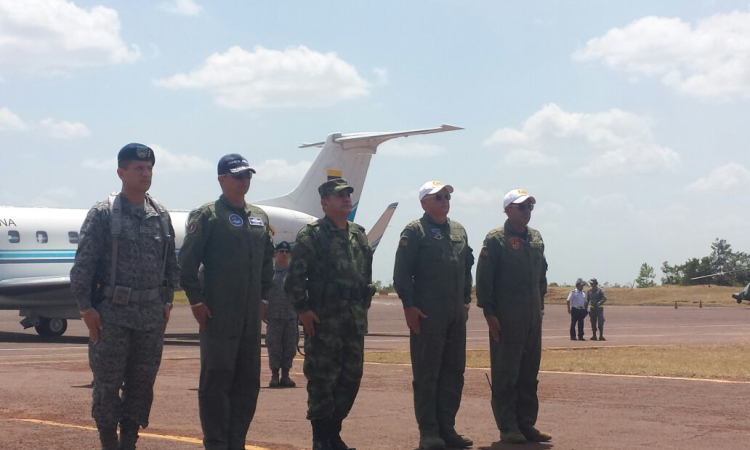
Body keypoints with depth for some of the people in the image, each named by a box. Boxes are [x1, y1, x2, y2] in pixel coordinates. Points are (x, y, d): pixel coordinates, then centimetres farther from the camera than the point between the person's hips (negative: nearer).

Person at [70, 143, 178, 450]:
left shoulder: (161, 216, 9)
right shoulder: (103, 214, -5)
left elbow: (171, 264, 16)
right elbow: (83, 264, -7)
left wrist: (167, 302, 12)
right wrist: (86, 307, -11)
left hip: (151, 316, 5)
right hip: (111, 314, -4)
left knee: (142, 383, 9)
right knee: (107, 383, 2)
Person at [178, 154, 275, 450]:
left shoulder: (259, 218, 15)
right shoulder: (206, 216, -4)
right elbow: (187, 262, -8)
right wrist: (196, 300, -11)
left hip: (251, 317, 7)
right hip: (218, 316, -6)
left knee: (248, 382, 9)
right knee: (216, 381, -2)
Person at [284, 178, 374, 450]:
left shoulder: (358, 235, 15)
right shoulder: (312, 235, -7)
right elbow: (295, 276, -10)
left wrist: (364, 305, 17)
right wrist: (303, 309, -13)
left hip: (355, 320, 7)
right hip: (324, 319, -7)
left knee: (351, 378, 10)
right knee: (322, 379, -3)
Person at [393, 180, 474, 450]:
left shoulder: (458, 231, 16)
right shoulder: (414, 231, -5)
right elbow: (402, 272, -9)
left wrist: (466, 301, 17)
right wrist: (409, 305, -14)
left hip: (456, 315, 7)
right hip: (427, 315, -7)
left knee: (454, 372, 9)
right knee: (426, 374, -2)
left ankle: (447, 428, 17)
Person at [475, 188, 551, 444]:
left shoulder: (536, 238, 13)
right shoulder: (496, 239, -7)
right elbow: (483, 279, -9)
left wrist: (540, 305, 14)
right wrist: (489, 313, -13)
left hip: (533, 317, 6)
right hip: (506, 318, -6)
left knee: (529, 374, 10)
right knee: (505, 375, 0)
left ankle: (526, 423, 17)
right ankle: (508, 428, 5)